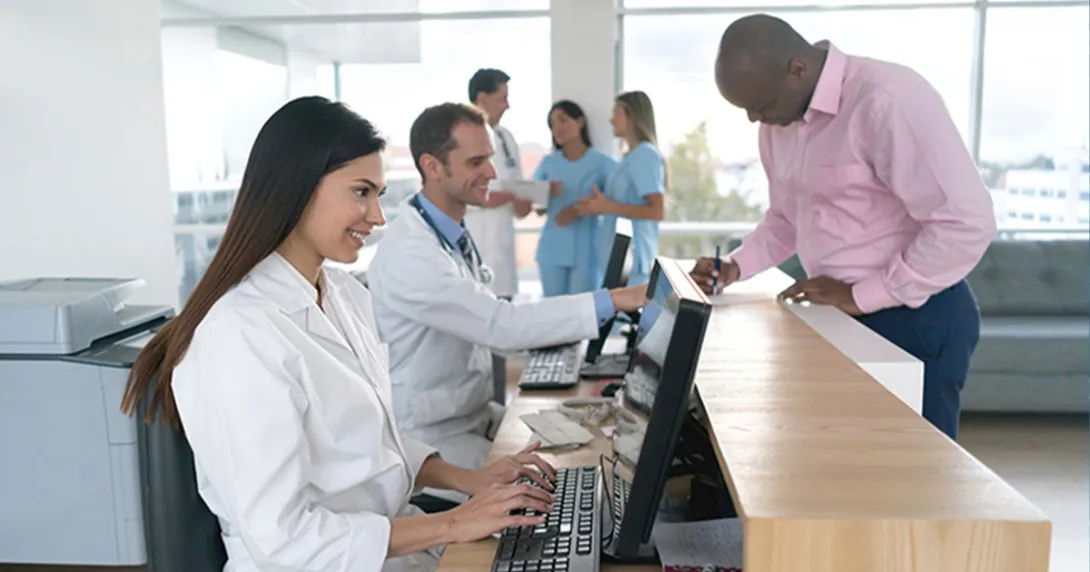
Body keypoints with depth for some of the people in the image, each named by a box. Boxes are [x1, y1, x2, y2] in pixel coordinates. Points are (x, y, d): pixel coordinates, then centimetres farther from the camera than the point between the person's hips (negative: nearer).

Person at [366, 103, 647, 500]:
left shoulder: (455, 235, 6)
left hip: (476, 412, 9)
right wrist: (616, 300, -30)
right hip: (432, 437, -9)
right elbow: (501, 324, -31)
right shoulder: (410, 252, -25)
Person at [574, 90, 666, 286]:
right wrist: (599, 206, 6)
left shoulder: (646, 155, -11)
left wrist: (607, 207, -16)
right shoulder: (630, 157, 16)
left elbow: (658, 211, -19)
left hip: (632, 259, -8)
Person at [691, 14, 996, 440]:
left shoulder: (886, 100, -22)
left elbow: (967, 224, -24)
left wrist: (860, 296, -21)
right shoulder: (780, 122, 5)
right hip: (843, 319, 8)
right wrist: (737, 266, 2)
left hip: (916, 318, -8)